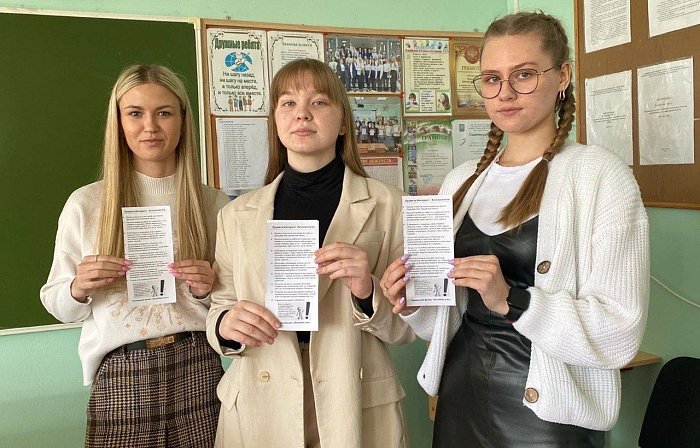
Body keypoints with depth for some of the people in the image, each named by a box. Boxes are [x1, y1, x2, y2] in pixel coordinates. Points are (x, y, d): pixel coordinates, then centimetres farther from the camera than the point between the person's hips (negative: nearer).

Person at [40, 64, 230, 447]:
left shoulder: (212, 204, 1)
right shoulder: (85, 204, 0)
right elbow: (55, 302, 7)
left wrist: (207, 290, -11)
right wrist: (79, 288, -13)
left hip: (196, 372, 1)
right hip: (119, 379, 0)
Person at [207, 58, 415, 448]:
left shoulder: (388, 206, -5)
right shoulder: (237, 215, 2)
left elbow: (407, 326, -2)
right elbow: (220, 311, 7)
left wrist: (368, 294, -21)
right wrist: (226, 325, -14)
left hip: (355, 408, -1)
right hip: (259, 409, 2)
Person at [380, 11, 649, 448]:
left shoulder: (601, 174, -10)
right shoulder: (462, 181, 5)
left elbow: (620, 333, -16)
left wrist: (511, 300, -28)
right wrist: (414, 304, -7)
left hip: (549, 412, -4)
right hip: (460, 399, 5)